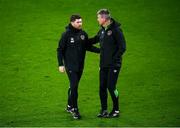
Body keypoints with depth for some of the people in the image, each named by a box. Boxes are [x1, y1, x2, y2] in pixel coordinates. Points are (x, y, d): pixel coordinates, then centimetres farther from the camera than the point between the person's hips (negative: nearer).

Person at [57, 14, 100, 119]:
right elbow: (60, 50, -6)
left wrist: (100, 50, 1)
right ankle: (75, 109, -7)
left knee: (74, 86, 13)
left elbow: (88, 46, 14)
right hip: (70, 65, -5)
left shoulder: (83, 34, 4)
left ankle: (70, 106, 27)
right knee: (74, 87, -12)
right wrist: (61, 64, -10)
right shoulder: (66, 35, -10)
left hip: (80, 66, 5)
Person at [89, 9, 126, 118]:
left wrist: (114, 59, -15)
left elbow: (122, 47, -14)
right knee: (102, 87, 7)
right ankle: (104, 110, 16)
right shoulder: (102, 30, 10)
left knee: (111, 87, -6)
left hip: (113, 65, -7)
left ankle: (116, 110, 7)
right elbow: (95, 40, 26)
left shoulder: (116, 30, -13)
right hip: (103, 64, 7)